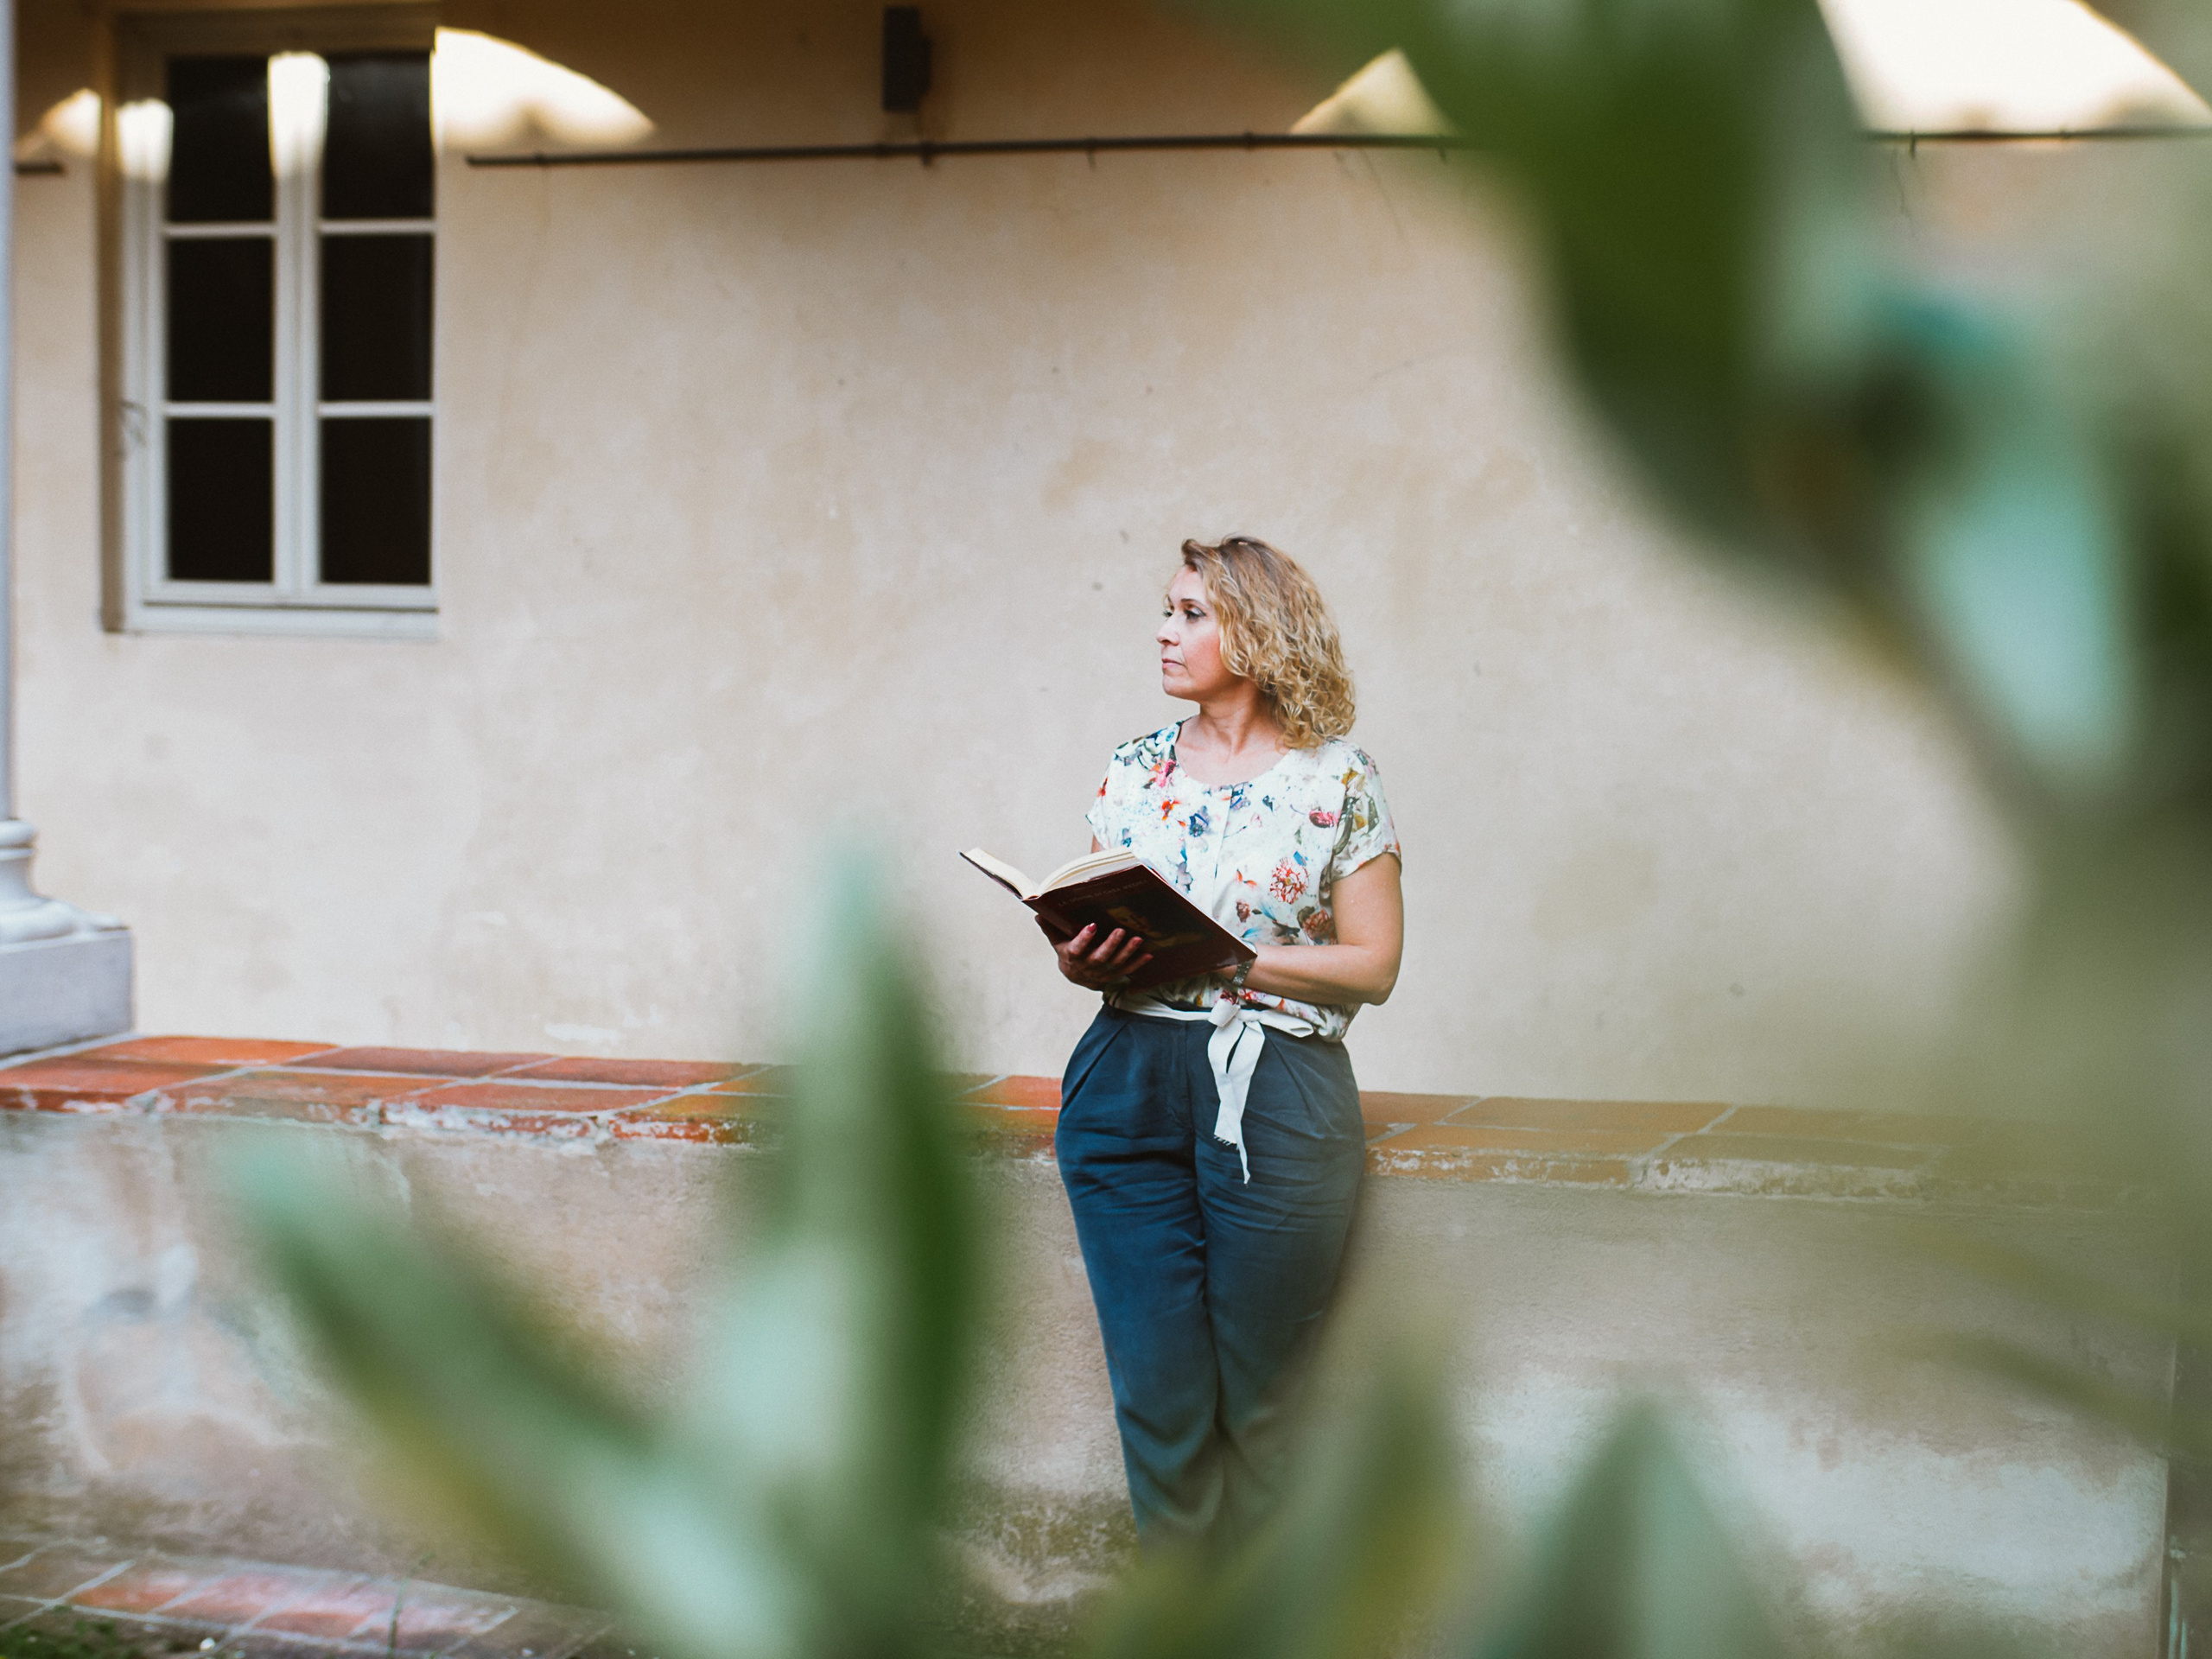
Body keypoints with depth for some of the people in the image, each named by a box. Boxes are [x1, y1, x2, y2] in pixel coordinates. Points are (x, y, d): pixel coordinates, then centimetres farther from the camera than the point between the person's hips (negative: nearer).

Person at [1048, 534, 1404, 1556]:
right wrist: (1082, 961, -8)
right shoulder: (1135, 771, 12)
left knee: (1261, 1396, 4)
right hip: (1129, 1088, 3)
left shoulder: (1336, 781, 0)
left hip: (1278, 1104, -3)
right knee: (1158, 1390, 3)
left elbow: (1373, 965, -4)